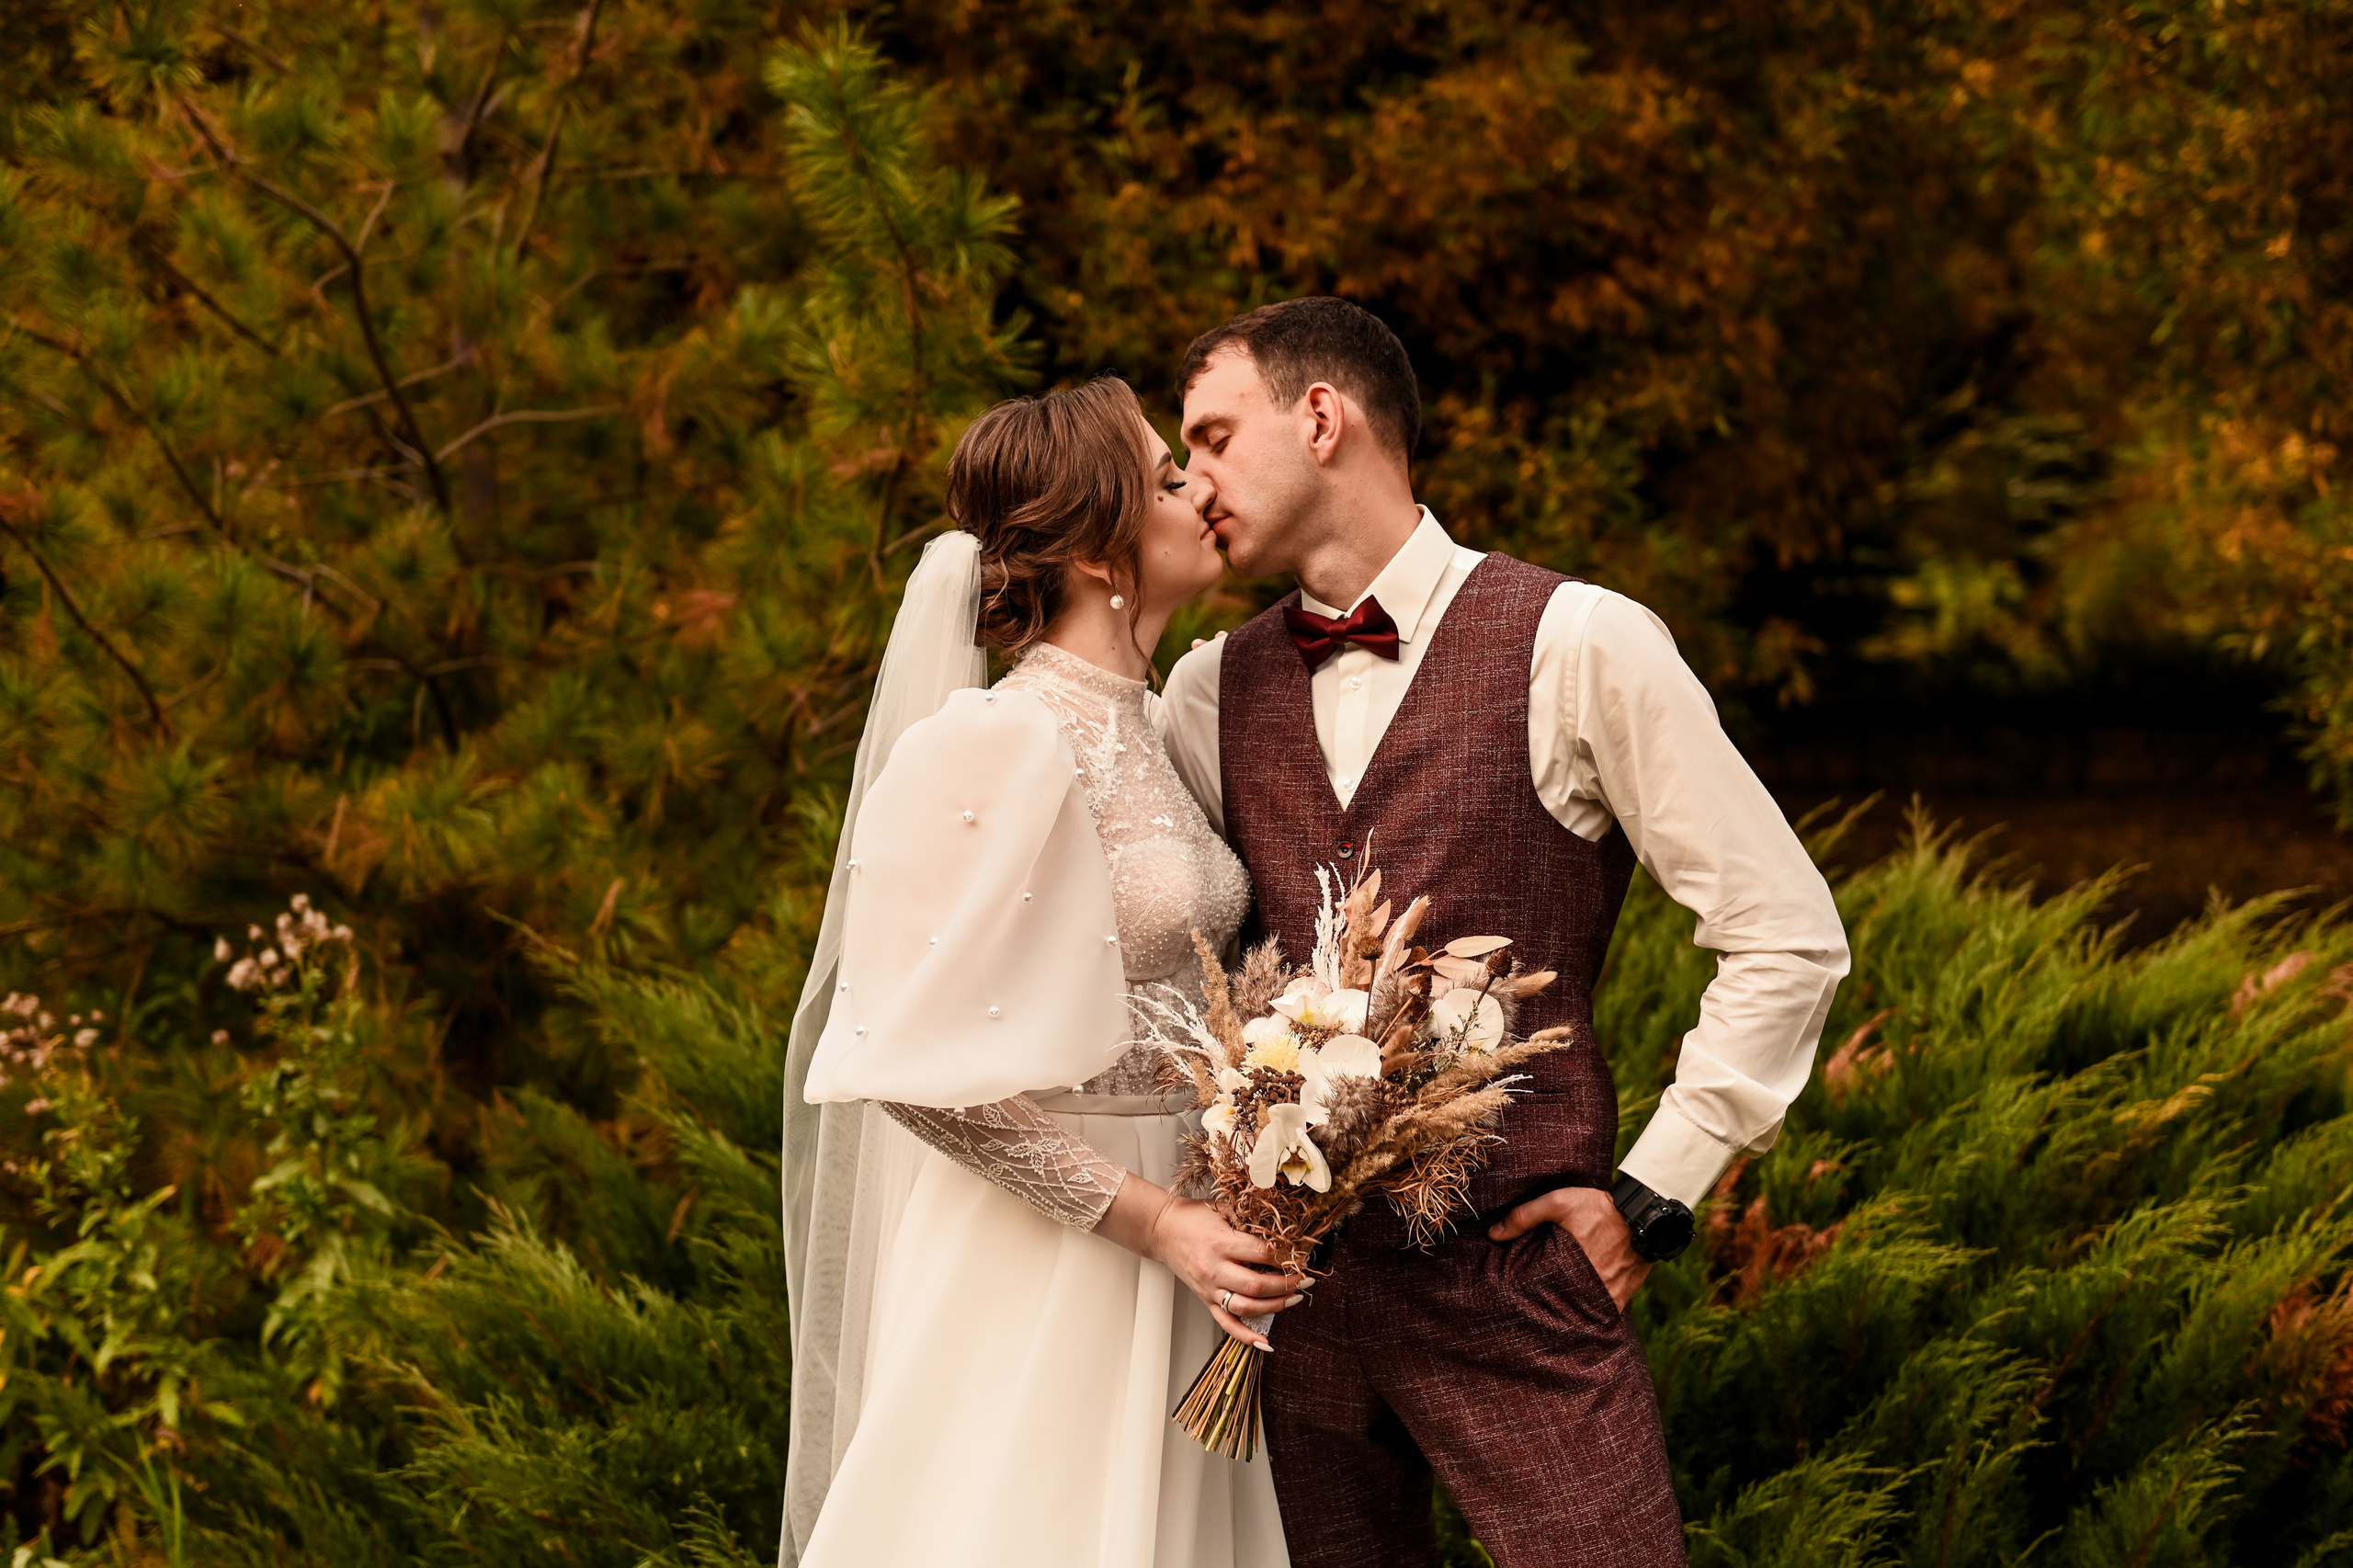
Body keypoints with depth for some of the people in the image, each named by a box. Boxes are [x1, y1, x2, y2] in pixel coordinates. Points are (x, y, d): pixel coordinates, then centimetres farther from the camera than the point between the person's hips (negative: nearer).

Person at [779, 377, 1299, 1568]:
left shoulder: (1149, 730, 9)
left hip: (1174, 1233, 8)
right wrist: (1151, 1219, -18)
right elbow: (913, 1060, -18)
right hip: (1038, 1262, -8)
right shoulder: (1001, 747, -16)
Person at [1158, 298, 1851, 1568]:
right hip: (1292, 1285, 4)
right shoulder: (1211, 692, 10)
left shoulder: (1580, 646, -4)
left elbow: (1787, 938, -2)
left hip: (1516, 1280, -4)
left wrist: (1651, 1191, -4)